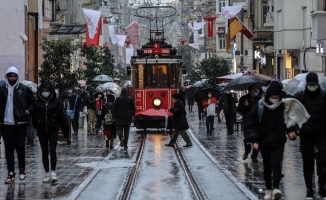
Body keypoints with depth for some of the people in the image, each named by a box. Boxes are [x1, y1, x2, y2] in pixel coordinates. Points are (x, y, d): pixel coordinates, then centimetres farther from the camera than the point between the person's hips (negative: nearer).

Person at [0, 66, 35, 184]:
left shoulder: (24, 89, 0)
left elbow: (32, 103, 5)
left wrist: (28, 111, -11)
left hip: (20, 124, -2)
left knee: (20, 147, 3)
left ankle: (22, 170, 21)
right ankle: (11, 173, 7)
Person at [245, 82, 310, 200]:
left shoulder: (284, 106, -5)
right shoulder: (259, 107, -10)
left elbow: (287, 120, 12)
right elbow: (251, 124, -6)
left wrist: (291, 130, -7)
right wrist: (254, 140, -13)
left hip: (278, 142, 0)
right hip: (264, 142, 1)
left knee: (276, 164, -15)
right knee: (267, 166, 10)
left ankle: (276, 188, -23)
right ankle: (268, 189, 20)